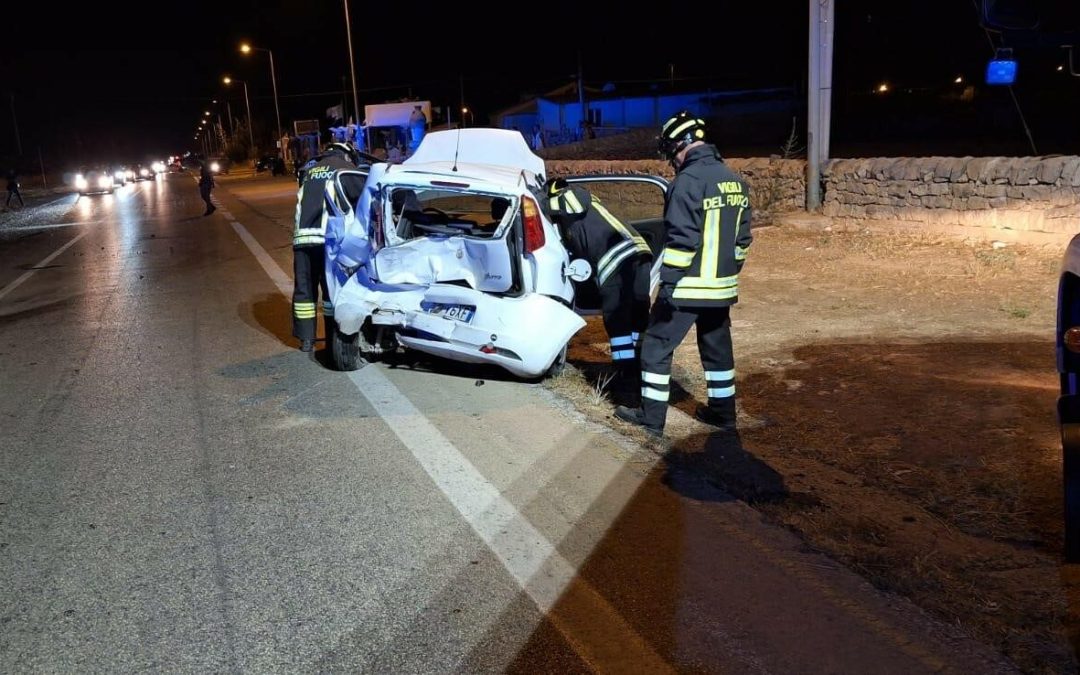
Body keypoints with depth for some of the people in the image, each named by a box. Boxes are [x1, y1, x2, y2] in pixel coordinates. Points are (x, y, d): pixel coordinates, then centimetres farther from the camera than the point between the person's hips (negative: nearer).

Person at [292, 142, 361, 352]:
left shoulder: (309, 169, 25)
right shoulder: (347, 169, 10)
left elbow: (304, 201, 23)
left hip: (302, 236, 4)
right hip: (329, 237, -4)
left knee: (304, 288, 9)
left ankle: (306, 339, 14)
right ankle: (334, 338, 6)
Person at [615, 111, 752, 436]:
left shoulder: (689, 180, -16)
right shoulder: (735, 181, 11)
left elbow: (681, 239, -21)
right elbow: (741, 236, 15)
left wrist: (667, 283, -18)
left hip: (688, 287, -8)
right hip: (721, 286, 8)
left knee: (657, 346, 3)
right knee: (717, 348, 18)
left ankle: (651, 416, 8)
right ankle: (722, 411, 27)